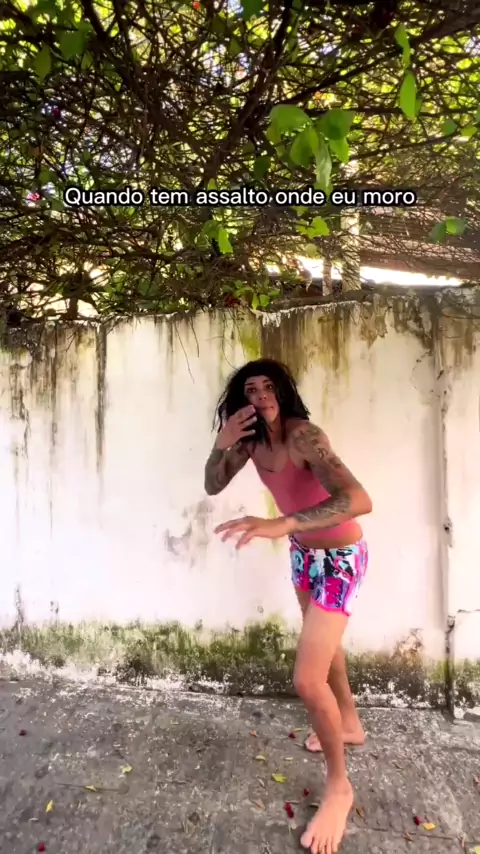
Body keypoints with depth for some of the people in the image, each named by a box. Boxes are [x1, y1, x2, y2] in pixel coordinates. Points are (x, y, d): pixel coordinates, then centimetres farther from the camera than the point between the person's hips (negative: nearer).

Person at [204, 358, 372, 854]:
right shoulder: (251, 439, -7)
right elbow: (213, 486, -3)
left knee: (307, 680, -9)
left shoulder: (304, 436, -31)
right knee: (322, 641, 26)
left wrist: (281, 525, -54)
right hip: (304, 551, 8)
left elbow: (359, 501, -43)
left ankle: (338, 786, 18)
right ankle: (350, 724, 53)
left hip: (340, 556, -8)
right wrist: (222, 445, -22)